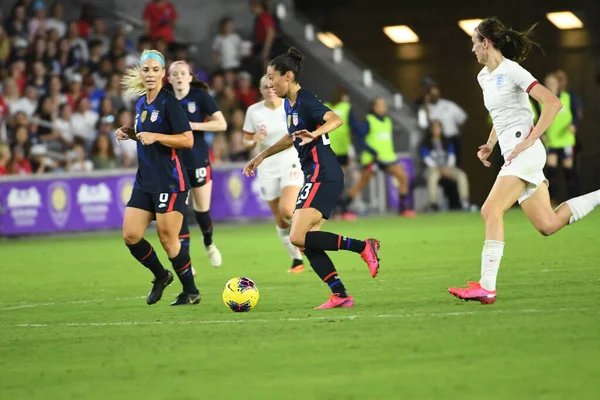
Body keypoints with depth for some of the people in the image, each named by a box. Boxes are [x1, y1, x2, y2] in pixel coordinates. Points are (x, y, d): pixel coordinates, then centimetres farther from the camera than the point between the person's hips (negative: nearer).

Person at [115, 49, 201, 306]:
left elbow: (188, 140, -16)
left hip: (170, 181, -8)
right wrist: (130, 134, 9)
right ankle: (161, 276, 23)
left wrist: (155, 137, -25)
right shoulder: (141, 103, 13)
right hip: (145, 180, 8)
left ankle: (191, 292, 11)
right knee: (130, 235, 1)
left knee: (167, 238, -5)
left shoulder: (169, 102, -11)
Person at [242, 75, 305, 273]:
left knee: (287, 210, -23)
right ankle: (297, 259, 19)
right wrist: (254, 141, -17)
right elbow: (246, 142, 5)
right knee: (280, 219, 4)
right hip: (268, 168, 2)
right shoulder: (254, 111, -2)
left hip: (291, 164, -2)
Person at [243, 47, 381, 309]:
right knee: (308, 243, 3)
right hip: (315, 176, 10)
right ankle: (341, 295, 2)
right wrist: (261, 157, 35)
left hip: (323, 176, -10)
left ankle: (363, 247, -14)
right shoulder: (289, 103, 14)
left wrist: (315, 134, -51)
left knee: (298, 237, -18)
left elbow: (335, 119, -33)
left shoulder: (306, 102, -15)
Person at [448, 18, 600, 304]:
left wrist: (530, 140, -21)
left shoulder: (512, 71, -12)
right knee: (547, 225, 6)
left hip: (525, 152, -10)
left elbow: (553, 103, -18)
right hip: (512, 155, 10)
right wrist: (490, 145, 17)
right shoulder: (484, 77, 15)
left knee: (491, 210, -20)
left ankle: (487, 287, -24)